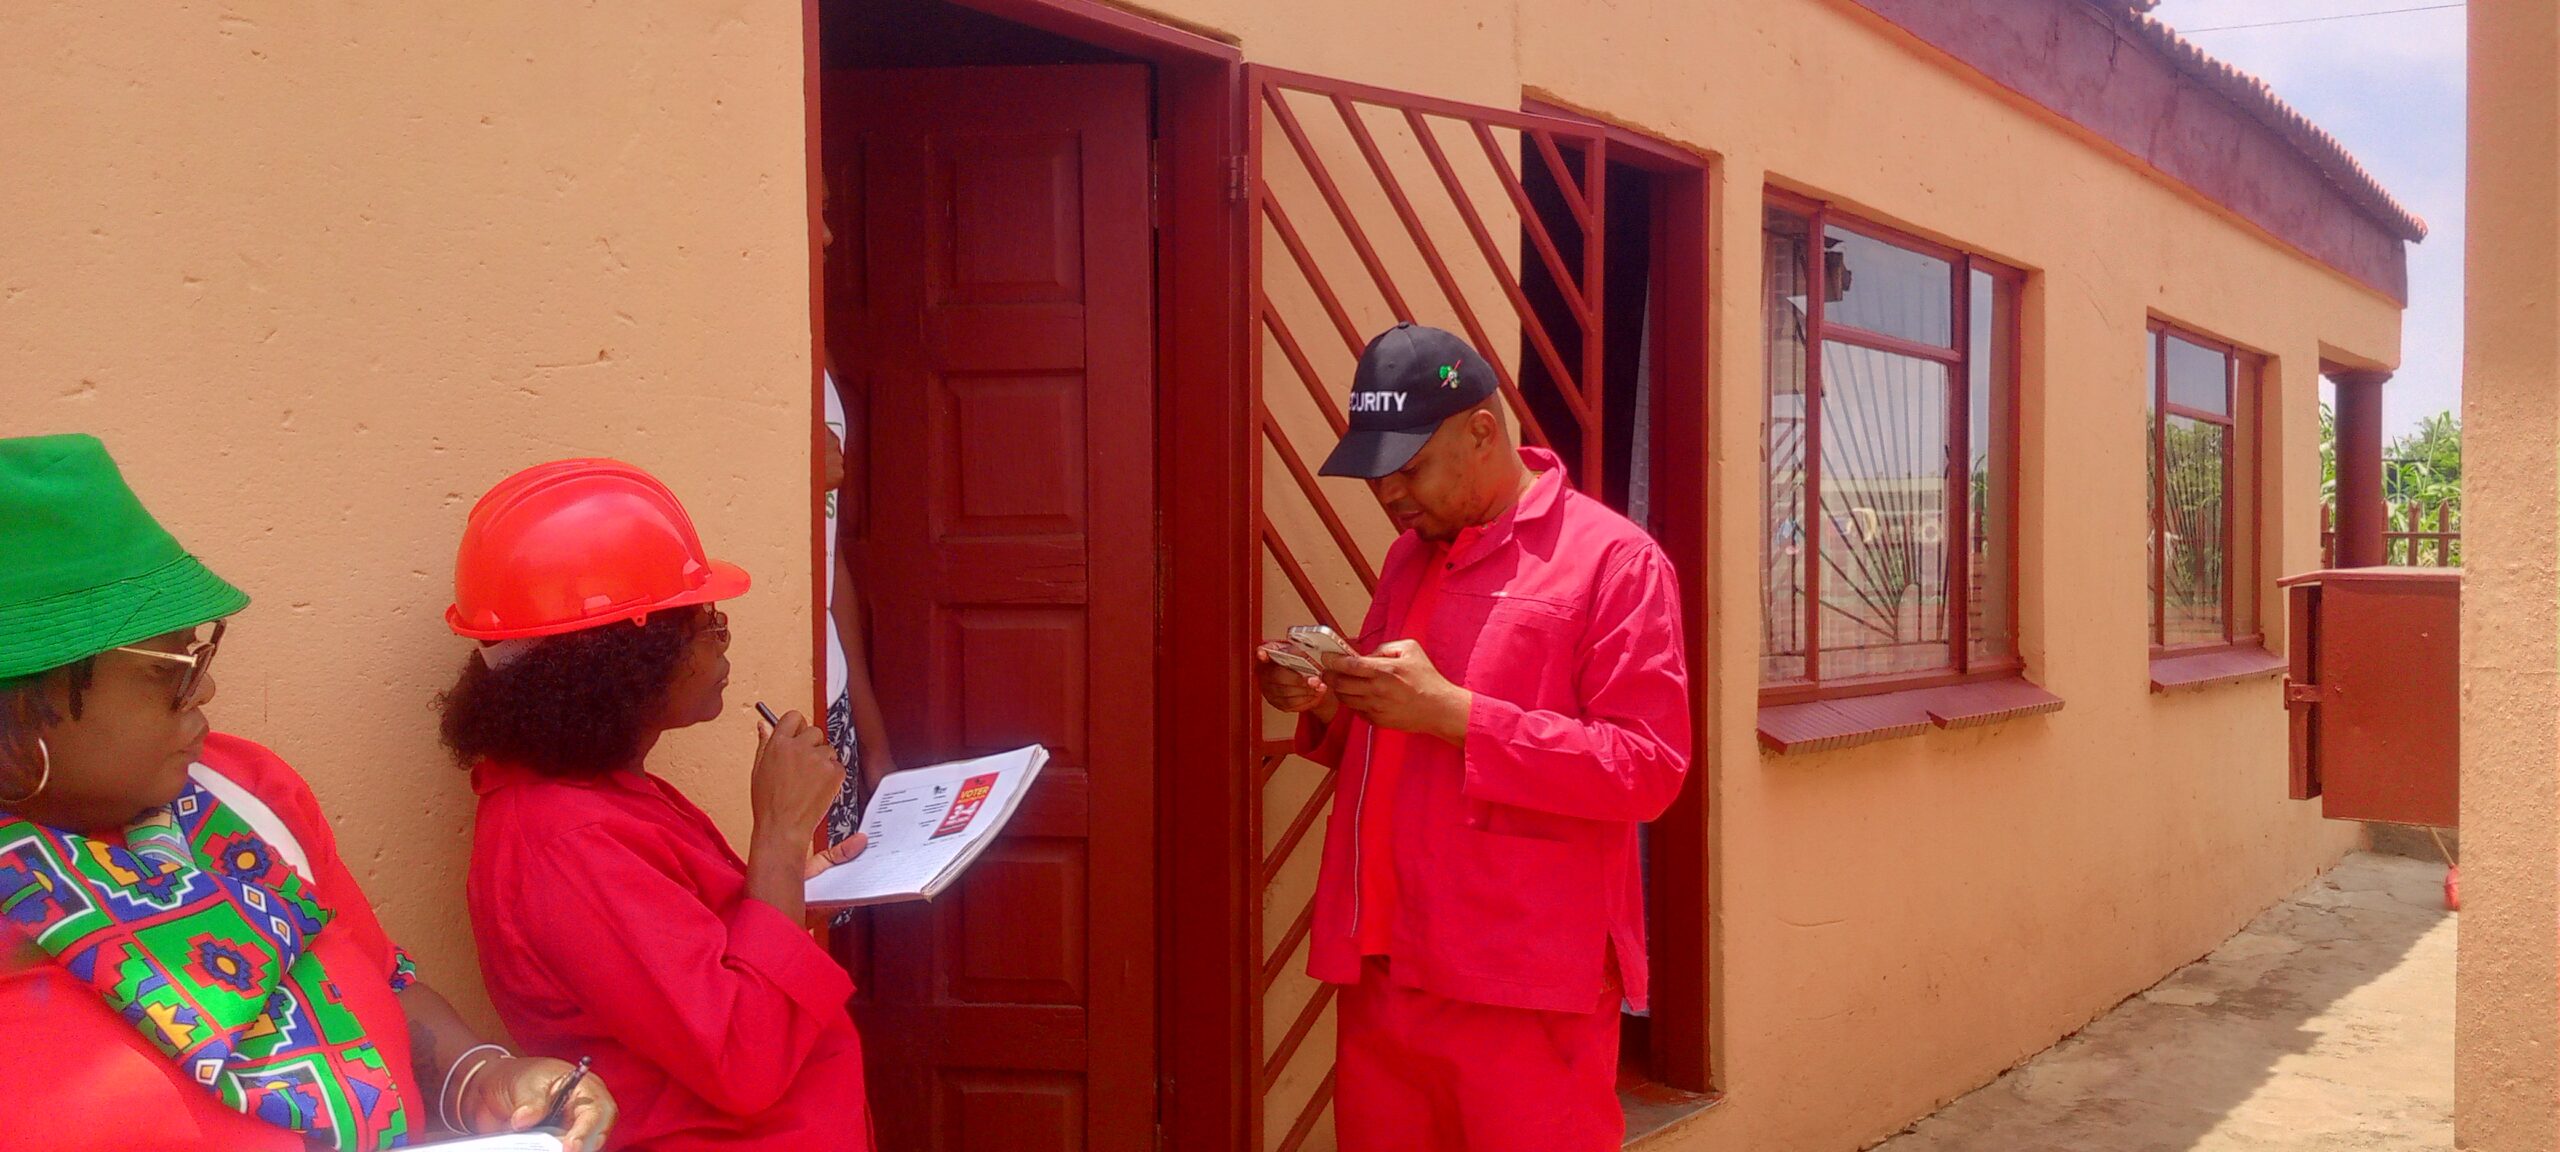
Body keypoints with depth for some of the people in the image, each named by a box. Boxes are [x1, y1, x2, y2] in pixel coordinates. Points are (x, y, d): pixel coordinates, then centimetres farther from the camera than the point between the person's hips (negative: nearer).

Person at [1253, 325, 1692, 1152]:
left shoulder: (1613, 558, -8)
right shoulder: (1407, 560, 15)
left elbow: (1649, 767, -14)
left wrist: (1453, 713, -20)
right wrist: (1325, 708, 2)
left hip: (1525, 989, -6)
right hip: (1384, 971, 7)